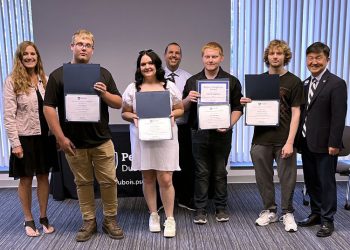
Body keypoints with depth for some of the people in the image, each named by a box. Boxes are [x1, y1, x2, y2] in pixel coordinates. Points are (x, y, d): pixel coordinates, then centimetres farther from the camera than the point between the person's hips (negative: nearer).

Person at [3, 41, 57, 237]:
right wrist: (15, 143, -13)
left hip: (45, 136, 3)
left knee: (44, 177, 10)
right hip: (25, 137, -3)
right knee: (26, 179, 8)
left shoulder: (45, 79, 7)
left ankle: (44, 217, 25)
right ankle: (29, 220, 24)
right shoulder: (12, 81, -4)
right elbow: (9, 115, -8)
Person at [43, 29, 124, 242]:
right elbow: (49, 108, -3)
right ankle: (89, 221, 26)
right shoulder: (58, 75, 0)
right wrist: (61, 138, -10)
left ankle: (110, 220, 22)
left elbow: (118, 103, 4)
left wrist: (104, 93, -16)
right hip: (74, 142, -1)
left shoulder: (103, 73, 5)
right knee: (83, 183, 11)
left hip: (102, 140, 1)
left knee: (109, 181, 5)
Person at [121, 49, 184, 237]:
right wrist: (134, 117, -10)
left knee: (165, 179, -3)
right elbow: (124, 113, 10)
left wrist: (171, 114, -10)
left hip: (165, 137, -1)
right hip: (142, 138, 1)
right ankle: (153, 215, 27)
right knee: (148, 178, 9)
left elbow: (180, 110, 11)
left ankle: (169, 219, 12)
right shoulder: (132, 88, 6)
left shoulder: (169, 86, 6)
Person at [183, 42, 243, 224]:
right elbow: (183, 108, 10)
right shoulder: (193, 81, 8)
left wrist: (229, 124, -13)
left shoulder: (232, 81, 5)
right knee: (201, 172, 6)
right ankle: (200, 209, 17)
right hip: (200, 133, 1)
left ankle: (221, 208, 23)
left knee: (220, 172, 10)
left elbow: (237, 108, 4)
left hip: (222, 134, 0)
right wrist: (188, 99, -12)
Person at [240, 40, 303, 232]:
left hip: (284, 140, -2)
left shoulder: (294, 82, -1)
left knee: (287, 178, 6)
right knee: (263, 178, 10)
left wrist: (290, 142, -13)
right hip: (261, 138, 3)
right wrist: (246, 103, -9)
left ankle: (287, 213, 25)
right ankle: (269, 211, 28)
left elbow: (295, 113, -5)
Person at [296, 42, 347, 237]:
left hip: (324, 145, -6)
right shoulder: (305, 84, 12)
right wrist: (298, 139, 8)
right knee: (311, 181, 15)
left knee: (326, 183, 5)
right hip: (306, 142, 7)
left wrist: (334, 144, -16)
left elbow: (339, 117, -13)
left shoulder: (336, 84, -9)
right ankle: (316, 214, 30)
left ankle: (327, 220, 18)